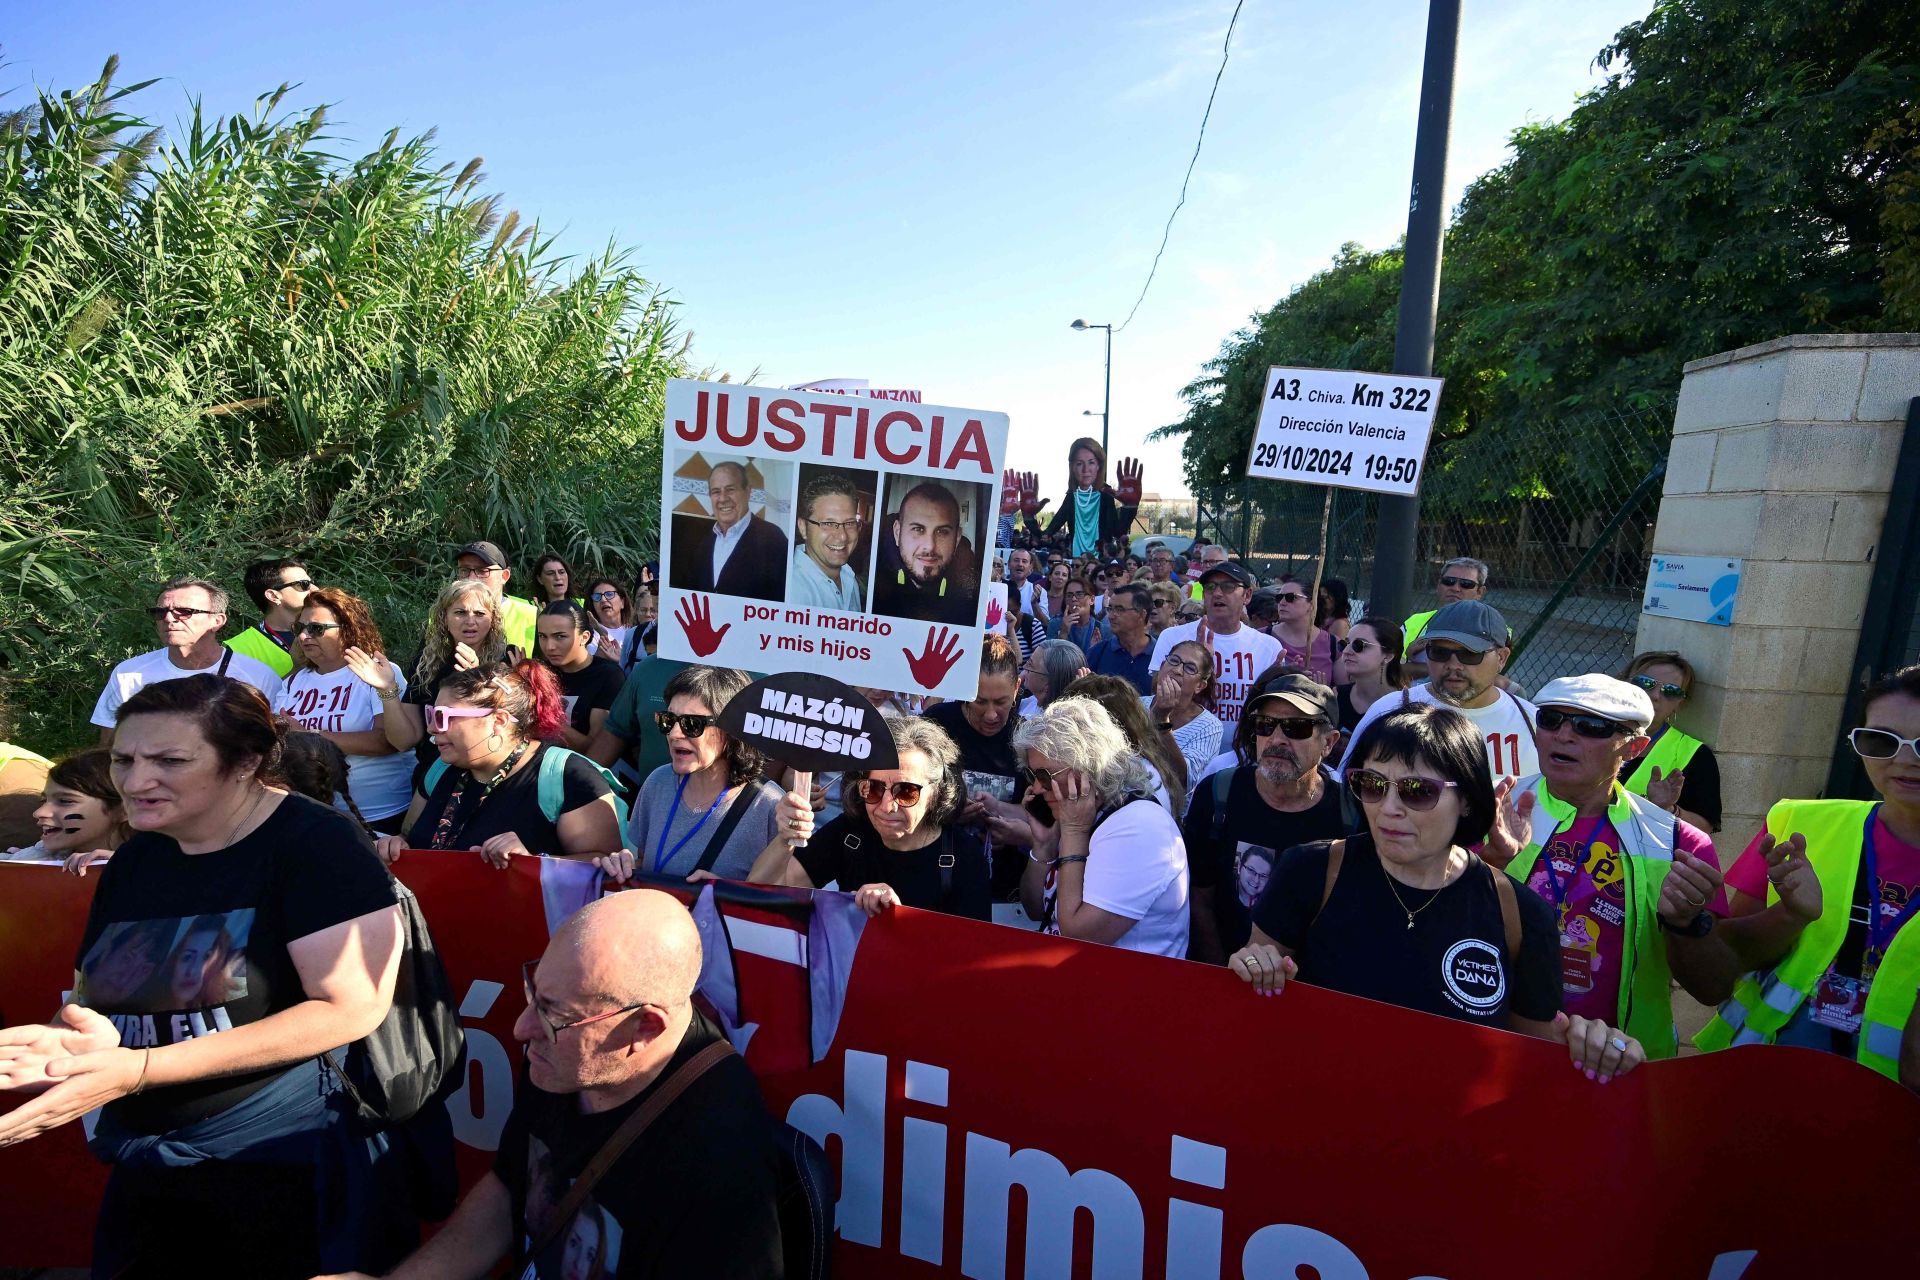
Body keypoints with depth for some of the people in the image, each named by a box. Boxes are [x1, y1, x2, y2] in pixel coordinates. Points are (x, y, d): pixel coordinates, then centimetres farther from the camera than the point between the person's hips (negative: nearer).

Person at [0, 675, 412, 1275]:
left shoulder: (314, 842, -17)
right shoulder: (133, 860, 7)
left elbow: (352, 1008, -23)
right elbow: (87, 1004, 14)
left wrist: (142, 1068, -25)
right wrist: (63, 1040, -11)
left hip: (289, 1168, -7)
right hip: (143, 1169, 7)